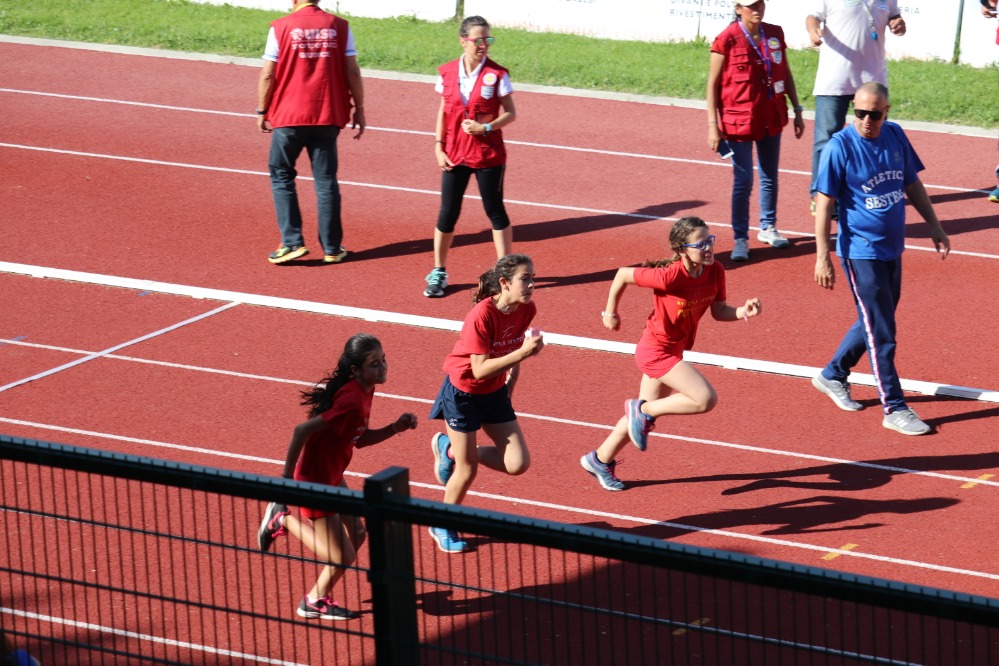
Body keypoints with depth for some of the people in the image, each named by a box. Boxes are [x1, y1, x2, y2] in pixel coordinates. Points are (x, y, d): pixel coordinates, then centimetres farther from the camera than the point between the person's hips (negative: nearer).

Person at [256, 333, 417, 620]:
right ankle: (283, 519, 12)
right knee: (342, 556, 0)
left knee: (356, 534, 17)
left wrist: (396, 427, -3)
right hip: (316, 480, -10)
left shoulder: (363, 391, 0)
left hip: (333, 477, 10)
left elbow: (359, 438, 11)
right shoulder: (351, 401, -30)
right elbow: (302, 431, -33)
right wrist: (287, 478, -26)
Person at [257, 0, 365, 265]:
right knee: (326, 181, 11)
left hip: (289, 117, -2)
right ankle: (331, 248, 13)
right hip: (328, 116, 2)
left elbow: (268, 75, -5)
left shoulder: (281, 28, -6)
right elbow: (352, 72, 0)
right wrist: (359, 109, 9)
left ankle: (292, 242, 2)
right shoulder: (339, 27, 0)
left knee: (281, 176, 12)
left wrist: (262, 111, 7)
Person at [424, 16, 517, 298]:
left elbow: (510, 113, -3)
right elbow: (443, 112, 9)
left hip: (489, 155, -2)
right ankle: (438, 272, 15)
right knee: (447, 213, 3)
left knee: (495, 210, 5)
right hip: (455, 155, 2)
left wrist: (487, 127, -19)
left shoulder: (496, 74, -7)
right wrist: (438, 146, 1)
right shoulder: (447, 73, 0)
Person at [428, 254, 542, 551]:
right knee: (467, 470, 4)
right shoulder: (482, 316, -30)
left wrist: (509, 389, 9)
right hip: (463, 393, -6)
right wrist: (523, 352, -39)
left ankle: (450, 449, 22)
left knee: (517, 464, -1)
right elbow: (480, 370, -31)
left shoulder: (527, 309, -10)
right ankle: (443, 527, 31)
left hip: (495, 393, 6)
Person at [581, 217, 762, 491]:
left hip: (674, 350, 8)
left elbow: (719, 311, 0)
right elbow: (622, 274, -17)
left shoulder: (715, 271, -10)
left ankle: (600, 460, 40)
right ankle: (644, 410, 1)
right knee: (706, 399, -19)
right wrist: (610, 313, -5)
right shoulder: (669, 276, -29)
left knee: (646, 414, 21)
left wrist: (744, 311, -20)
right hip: (657, 352, -8)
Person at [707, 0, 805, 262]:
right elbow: (712, 83, -9)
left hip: (771, 117, 5)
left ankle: (768, 228, 30)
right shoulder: (727, 39, -12)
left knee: (770, 177, 15)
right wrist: (713, 125, -13)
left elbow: (786, 74, 13)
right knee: (743, 180, -3)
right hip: (738, 120, -5)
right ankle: (740, 239, 6)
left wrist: (797, 110, 11)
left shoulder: (774, 34, 2)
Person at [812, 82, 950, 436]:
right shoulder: (840, 147, -16)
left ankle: (832, 375, 37)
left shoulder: (895, 136, 0)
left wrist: (934, 226, 14)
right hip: (861, 252, -7)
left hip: (892, 248, 7)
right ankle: (895, 409, 4)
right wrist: (822, 257, -16)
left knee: (873, 324, 19)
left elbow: (912, 183, 14)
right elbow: (824, 203, -14)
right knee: (881, 333, -4)